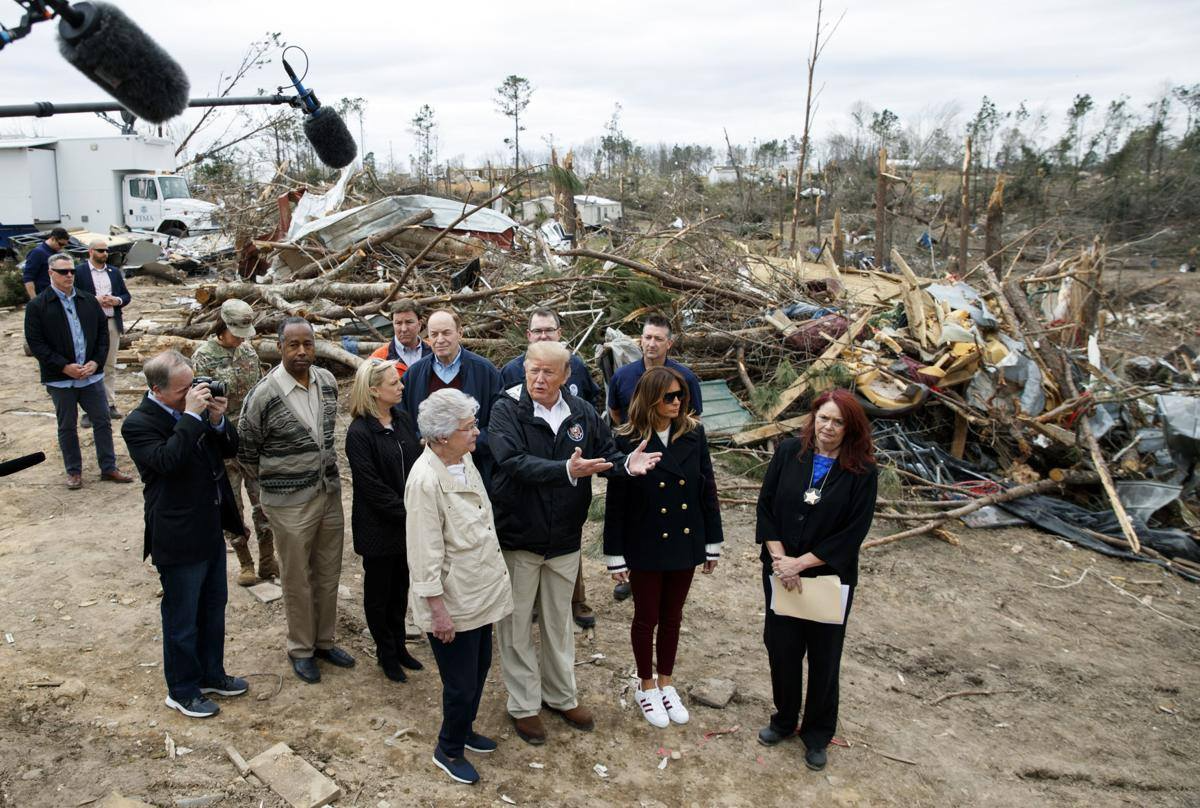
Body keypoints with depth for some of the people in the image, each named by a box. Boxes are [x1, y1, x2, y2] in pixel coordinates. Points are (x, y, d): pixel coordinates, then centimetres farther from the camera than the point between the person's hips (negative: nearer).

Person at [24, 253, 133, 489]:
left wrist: (96, 361, -5)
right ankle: (73, 472, 21)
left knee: (102, 421, 7)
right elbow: (35, 343, -9)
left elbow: (103, 331, 8)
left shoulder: (88, 301, 5)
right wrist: (65, 367, -16)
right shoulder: (37, 306, -6)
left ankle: (108, 467, 18)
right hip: (60, 378, -3)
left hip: (91, 374, 3)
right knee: (67, 427, 9)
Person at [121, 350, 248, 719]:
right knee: (182, 619, 9)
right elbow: (167, 460, -33)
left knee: (214, 606, 21)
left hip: (211, 529, 7)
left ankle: (211, 674, 39)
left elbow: (230, 449, 6)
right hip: (178, 540, -7)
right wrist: (191, 415, -30)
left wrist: (218, 420, -13)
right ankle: (182, 691, 27)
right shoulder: (138, 424, -17)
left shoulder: (194, 406, 2)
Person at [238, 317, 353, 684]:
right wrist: (274, 481, 5)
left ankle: (325, 641, 35)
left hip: (330, 493, 5)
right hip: (290, 503, -5)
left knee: (329, 574, 16)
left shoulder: (328, 381, -1)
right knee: (297, 580, 10)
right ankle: (301, 649, 28)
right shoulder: (263, 396, -17)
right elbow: (246, 452, -4)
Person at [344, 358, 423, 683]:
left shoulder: (402, 419, 1)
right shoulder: (359, 433, -18)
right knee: (379, 591, 12)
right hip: (379, 528, -6)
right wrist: (407, 512, -16)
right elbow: (372, 486, -19)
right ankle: (386, 653, 29)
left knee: (400, 587, 18)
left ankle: (398, 645, 35)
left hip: (408, 522, 6)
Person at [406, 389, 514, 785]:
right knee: (462, 685, 8)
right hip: (452, 602, -8)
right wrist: (438, 611, -18)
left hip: (481, 592, 8)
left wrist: (493, 577, 17)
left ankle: (464, 730, 46)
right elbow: (425, 555, -23)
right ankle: (448, 751, 33)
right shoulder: (425, 481, -27)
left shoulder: (464, 459, -1)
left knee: (480, 668, 22)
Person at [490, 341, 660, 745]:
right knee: (516, 625, 11)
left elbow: (606, 456, 3)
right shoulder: (507, 410, -15)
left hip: (565, 539, 4)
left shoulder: (582, 413, -3)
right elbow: (514, 462, -29)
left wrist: (627, 465, -20)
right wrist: (567, 470, -42)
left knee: (558, 621, 21)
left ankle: (562, 696, 40)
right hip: (517, 536, -3)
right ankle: (523, 704, 30)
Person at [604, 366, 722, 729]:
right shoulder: (627, 440, -15)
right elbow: (615, 502, -10)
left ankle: (666, 683, 37)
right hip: (645, 546, -3)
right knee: (647, 617, 13)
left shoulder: (693, 433, -5)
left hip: (684, 542, 3)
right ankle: (646, 686, 34)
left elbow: (707, 488, 2)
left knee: (672, 617, 17)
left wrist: (713, 542, 4)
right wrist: (615, 555, -7)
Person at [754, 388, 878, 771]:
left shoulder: (862, 471, -11)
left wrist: (801, 562, -16)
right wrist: (779, 558, -13)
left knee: (823, 657, 11)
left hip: (831, 578, -2)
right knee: (781, 648, 12)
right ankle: (784, 720, 36)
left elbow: (853, 532, -13)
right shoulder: (789, 452, -5)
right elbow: (766, 505, -3)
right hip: (781, 573, 2)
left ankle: (817, 734, 32)